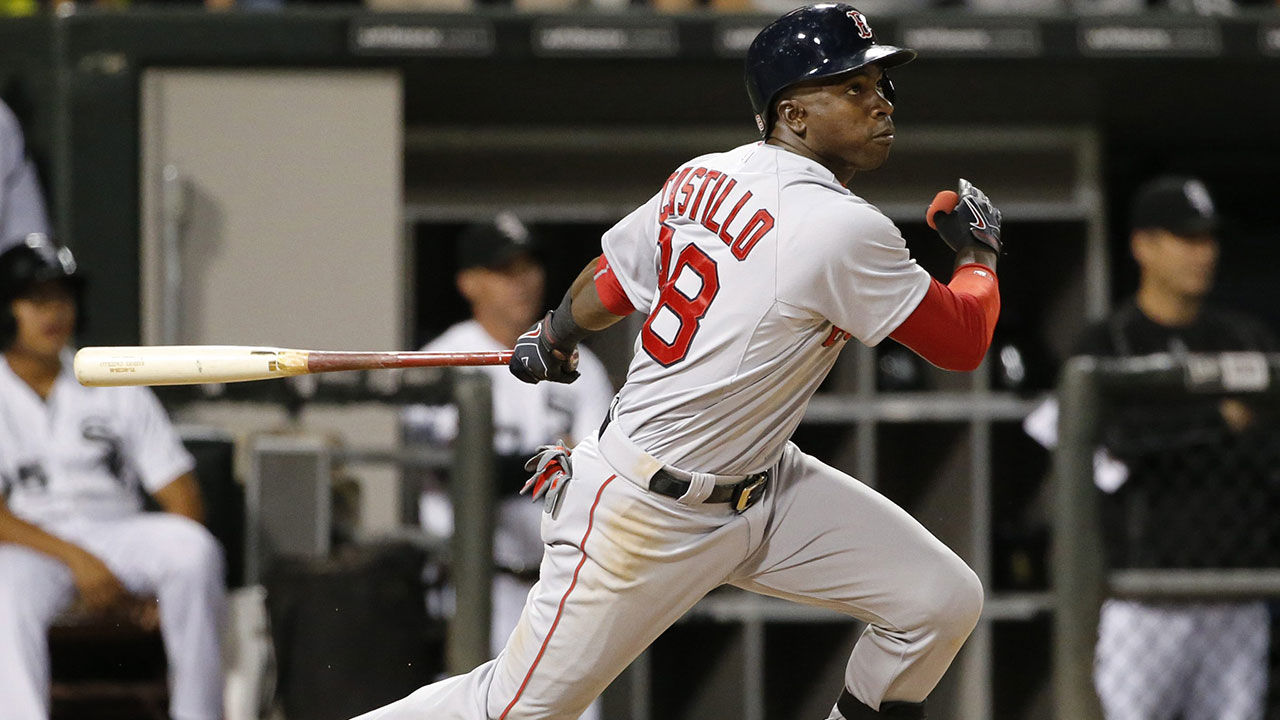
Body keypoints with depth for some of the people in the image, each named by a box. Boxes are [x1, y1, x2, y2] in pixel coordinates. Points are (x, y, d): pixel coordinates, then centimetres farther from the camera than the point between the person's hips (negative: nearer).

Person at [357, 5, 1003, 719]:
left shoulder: (703, 178, 2)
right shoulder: (843, 229, -23)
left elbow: (601, 292, 14)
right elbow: (964, 341, -14)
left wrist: (554, 338, 36)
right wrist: (980, 250, 6)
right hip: (649, 516, -9)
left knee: (945, 601, 3)